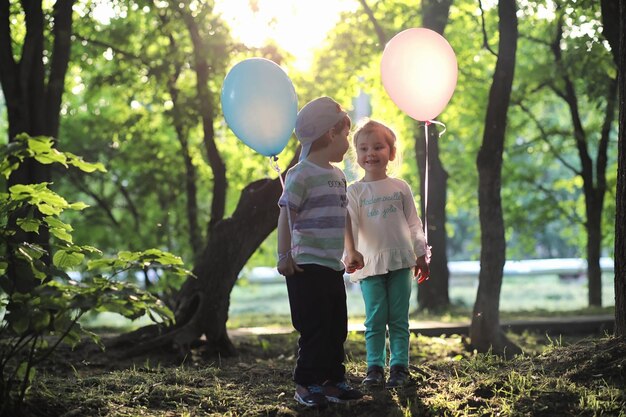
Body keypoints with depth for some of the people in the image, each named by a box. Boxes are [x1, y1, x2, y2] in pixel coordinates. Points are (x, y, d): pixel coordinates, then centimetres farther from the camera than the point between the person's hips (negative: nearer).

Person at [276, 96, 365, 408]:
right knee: (314, 329, -5)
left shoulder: (337, 175, 14)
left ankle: (333, 380, 21)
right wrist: (285, 257, -19)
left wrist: (352, 250, 26)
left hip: (333, 266, 9)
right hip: (308, 266, -9)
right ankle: (306, 384, 4)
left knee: (337, 327, 12)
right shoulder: (301, 174, -12)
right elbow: (286, 215, -15)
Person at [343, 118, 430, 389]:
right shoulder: (354, 191, 3)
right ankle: (375, 367, 6)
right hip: (370, 263, -1)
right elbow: (349, 225, -7)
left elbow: (413, 223, 11)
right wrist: (351, 252, -23)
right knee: (375, 319, -1)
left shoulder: (400, 187, 8)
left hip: (400, 260, 1)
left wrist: (421, 255, 9)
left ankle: (399, 367, 8)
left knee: (399, 319, 3)